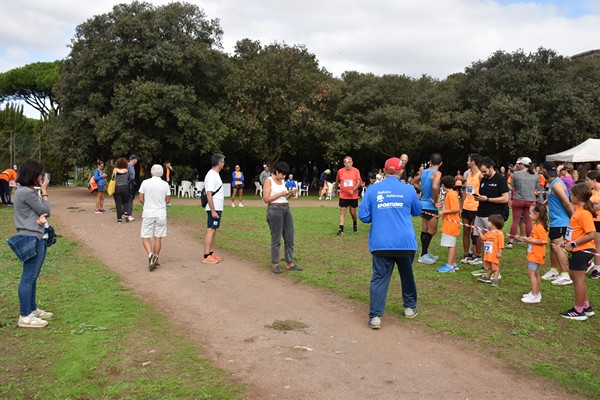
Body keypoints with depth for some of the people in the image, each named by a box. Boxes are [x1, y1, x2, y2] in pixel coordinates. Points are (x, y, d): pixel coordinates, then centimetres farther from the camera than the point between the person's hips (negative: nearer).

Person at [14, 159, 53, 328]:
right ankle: (25, 317, 0)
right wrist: (44, 191, -4)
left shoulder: (30, 191, 14)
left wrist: (42, 216, -11)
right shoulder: (26, 192, -17)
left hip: (37, 237, 10)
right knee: (28, 277, -6)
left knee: (33, 276, 16)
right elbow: (45, 210, -12)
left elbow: (42, 211, 11)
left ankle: (33, 309, 26)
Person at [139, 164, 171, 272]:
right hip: (161, 214, 1)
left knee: (145, 237, 5)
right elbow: (167, 200, 2)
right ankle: (155, 260, 14)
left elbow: (140, 199, 0)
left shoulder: (145, 183, -4)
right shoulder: (165, 184, -3)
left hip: (148, 213, -1)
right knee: (158, 238, 10)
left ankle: (151, 254, -19)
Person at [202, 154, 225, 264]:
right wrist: (213, 211, -23)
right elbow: (209, 194, -22)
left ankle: (211, 253, 20)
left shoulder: (215, 174, 14)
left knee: (213, 230, 13)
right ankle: (206, 257, -3)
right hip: (214, 209, -10)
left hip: (217, 208, 10)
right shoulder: (211, 175, -17)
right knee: (210, 230, -7)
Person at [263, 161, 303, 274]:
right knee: (276, 239, -1)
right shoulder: (269, 180, -5)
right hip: (274, 210, -7)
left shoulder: (282, 181, 15)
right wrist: (280, 194, -15)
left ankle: (289, 263, 15)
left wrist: (289, 194, 1)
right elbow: (266, 199, -12)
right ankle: (275, 265, 9)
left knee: (289, 238, 7)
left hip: (286, 209, 7)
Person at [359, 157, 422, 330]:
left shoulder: (372, 189, -1)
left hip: (380, 243, -1)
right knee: (407, 275, 21)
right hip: (405, 242, 1)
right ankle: (410, 308, 33)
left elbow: (363, 216, -1)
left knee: (379, 278, 3)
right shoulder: (408, 189, 0)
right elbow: (417, 212, 15)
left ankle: (375, 316, -3)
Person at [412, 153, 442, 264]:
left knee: (425, 230, 16)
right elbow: (435, 187, -34)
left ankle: (425, 252, 27)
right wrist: (436, 200, -20)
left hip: (424, 204, 8)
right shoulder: (437, 173, -16)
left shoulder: (424, 172, 7)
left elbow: (414, 182, 23)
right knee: (432, 230, 0)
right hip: (431, 206, -8)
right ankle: (423, 255, 3)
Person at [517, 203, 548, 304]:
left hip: (536, 254, -11)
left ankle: (535, 296, -6)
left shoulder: (540, 227, -21)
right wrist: (526, 239, 11)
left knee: (531, 273, -9)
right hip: (533, 253, 11)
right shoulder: (536, 225, 11)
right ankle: (537, 293, 29)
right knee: (536, 273, 18)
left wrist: (531, 240, -24)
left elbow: (544, 241, -25)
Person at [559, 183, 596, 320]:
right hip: (577, 251, 10)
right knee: (575, 276, 20)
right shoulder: (579, 209, 9)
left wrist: (573, 244, -24)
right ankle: (586, 307, 31)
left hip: (582, 250, -10)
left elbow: (591, 234, -28)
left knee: (579, 278, 0)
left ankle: (578, 311, 13)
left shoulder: (584, 213, -22)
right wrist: (568, 241, 10)